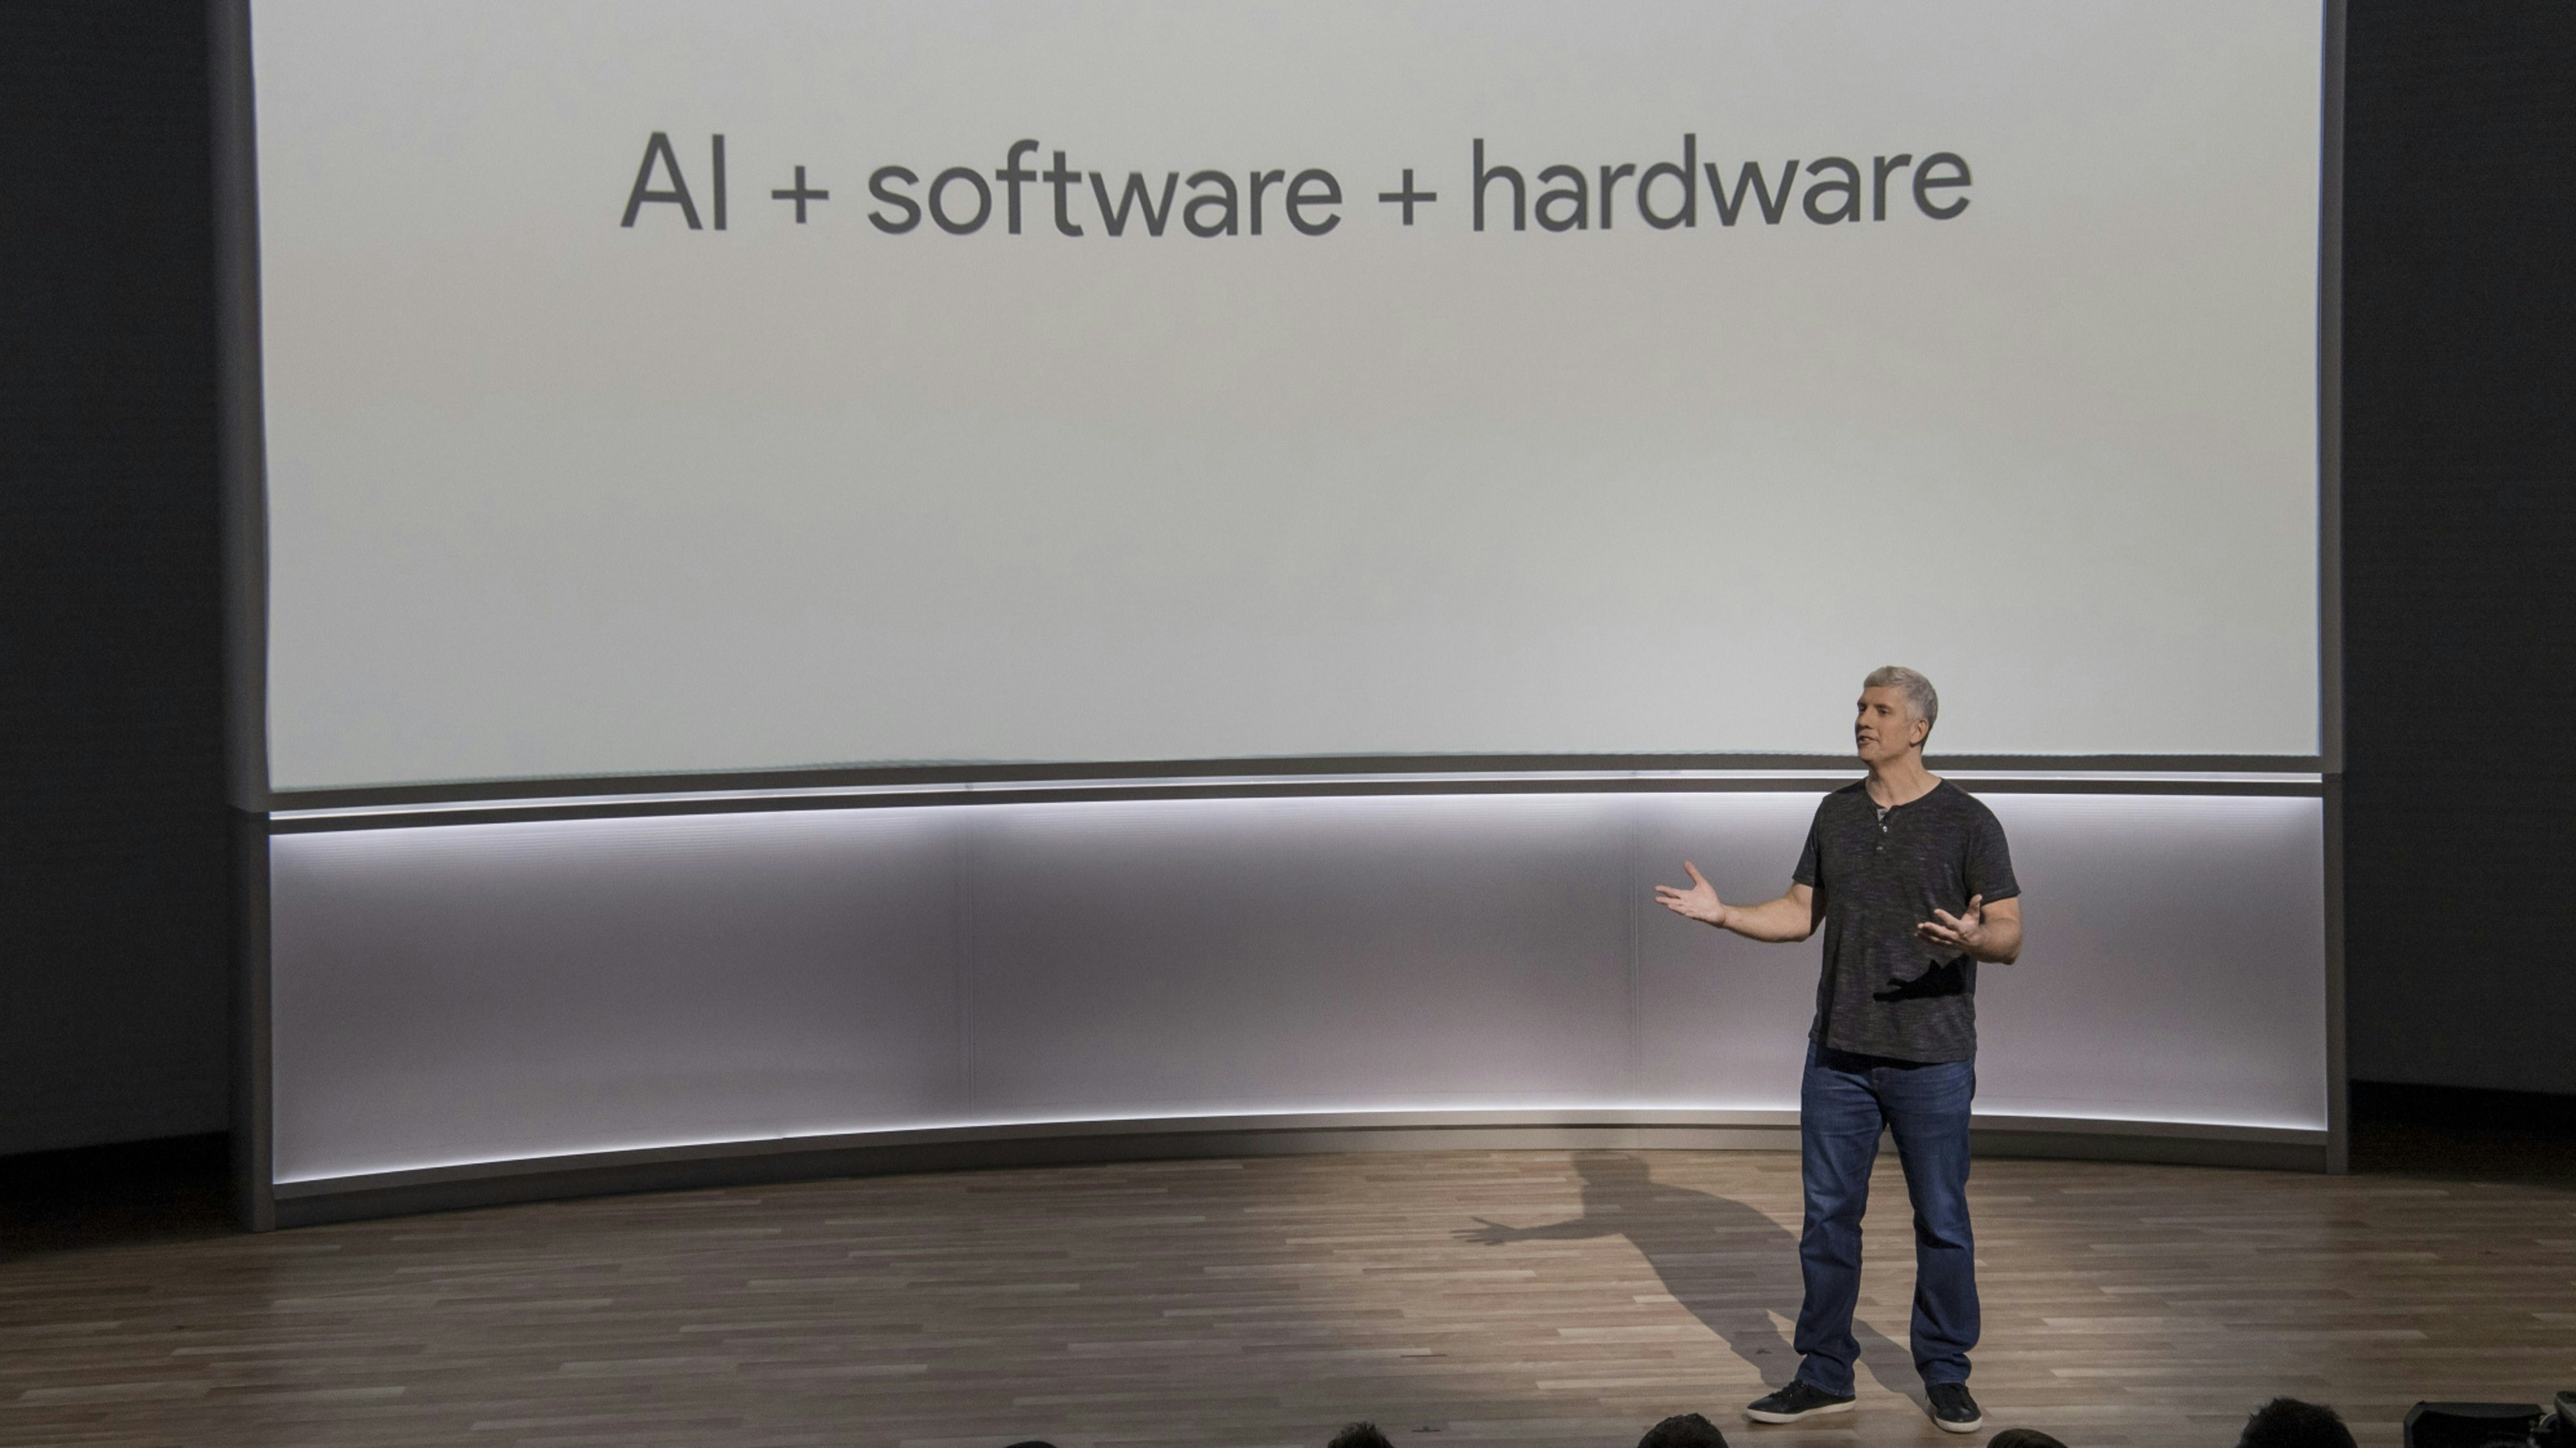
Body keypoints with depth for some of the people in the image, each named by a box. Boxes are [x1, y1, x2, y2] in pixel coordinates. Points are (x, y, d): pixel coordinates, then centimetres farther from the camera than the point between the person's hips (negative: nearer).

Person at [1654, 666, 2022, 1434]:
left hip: (1932, 1055, -4)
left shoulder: (1966, 821, -7)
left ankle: (1946, 1377, 18)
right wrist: (1723, 915, -1)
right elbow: (1801, 913, 13)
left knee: (1941, 1220, 4)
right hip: (1838, 1052, 4)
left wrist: (1972, 940, -29)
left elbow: (2010, 937, -7)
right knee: (1828, 1214, 8)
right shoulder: (1837, 813, 7)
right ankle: (1824, 1375, 18)